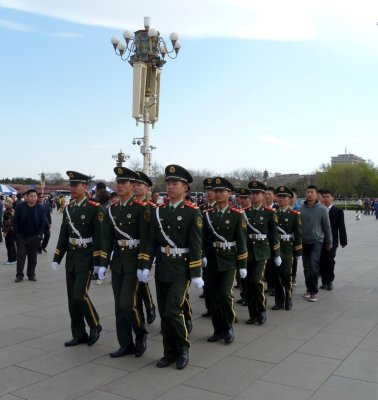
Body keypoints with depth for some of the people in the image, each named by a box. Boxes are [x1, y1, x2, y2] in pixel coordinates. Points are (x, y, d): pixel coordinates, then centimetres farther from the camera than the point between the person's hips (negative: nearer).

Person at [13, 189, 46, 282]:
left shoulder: (40, 208, -5)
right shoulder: (20, 206, -7)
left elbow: (42, 223, -1)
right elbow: (15, 221, -3)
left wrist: (39, 234, -7)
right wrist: (16, 233, -7)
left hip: (34, 237, 1)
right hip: (21, 236, -1)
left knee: (32, 257, 9)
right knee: (21, 256, 3)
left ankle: (31, 274, 19)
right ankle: (19, 275, 10)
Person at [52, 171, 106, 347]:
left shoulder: (95, 208, -10)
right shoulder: (68, 209, 10)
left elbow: (100, 237, -14)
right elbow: (63, 235, 15)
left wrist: (101, 263, -19)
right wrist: (57, 258, 13)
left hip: (86, 257, -7)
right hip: (71, 257, 7)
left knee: (80, 295, -12)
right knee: (72, 298, 8)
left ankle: (95, 326, 11)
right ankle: (79, 334, 19)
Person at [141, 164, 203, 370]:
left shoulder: (192, 212, -9)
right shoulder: (158, 210, 6)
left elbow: (196, 245, -12)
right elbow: (152, 241, 6)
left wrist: (196, 274, -14)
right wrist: (146, 265, -2)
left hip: (181, 268, -5)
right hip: (162, 267, 5)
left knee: (172, 310, -11)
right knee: (163, 313, 10)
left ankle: (183, 348, 13)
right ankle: (170, 352, 24)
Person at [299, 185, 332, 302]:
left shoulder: (322, 209, -5)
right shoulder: (301, 209, -1)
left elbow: (327, 227, 0)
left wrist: (329, 242, 4)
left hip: (317, 241, -3)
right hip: (304, 242, 3)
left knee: (313, 266, -12)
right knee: (306, 267, 9)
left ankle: (314, 291, -1)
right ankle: (309, 289, 22)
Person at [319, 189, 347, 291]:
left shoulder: (338, 211, 2)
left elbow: (341, 227, 0)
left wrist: (343, 241, -3)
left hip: (332, 241, -1)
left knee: (329, 261, -3)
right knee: (321, 262, 1)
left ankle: (330, 281, 14)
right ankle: (324, 281, 13)